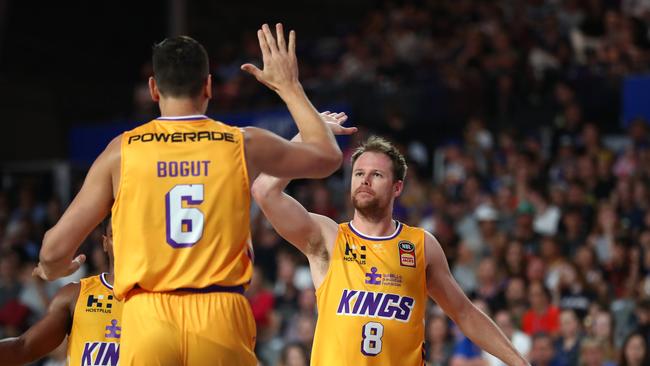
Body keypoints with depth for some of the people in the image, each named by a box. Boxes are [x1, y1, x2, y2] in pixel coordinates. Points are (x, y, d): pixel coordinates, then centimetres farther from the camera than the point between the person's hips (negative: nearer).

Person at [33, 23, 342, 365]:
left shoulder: (123, 151, 4)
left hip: (147, 316, -1)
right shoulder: (243, 145, 6)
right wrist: (289, 86, 34)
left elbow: (55, 249, 5)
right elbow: (329, 157, 25)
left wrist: (53, 269, 30)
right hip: (221, 315, 1)